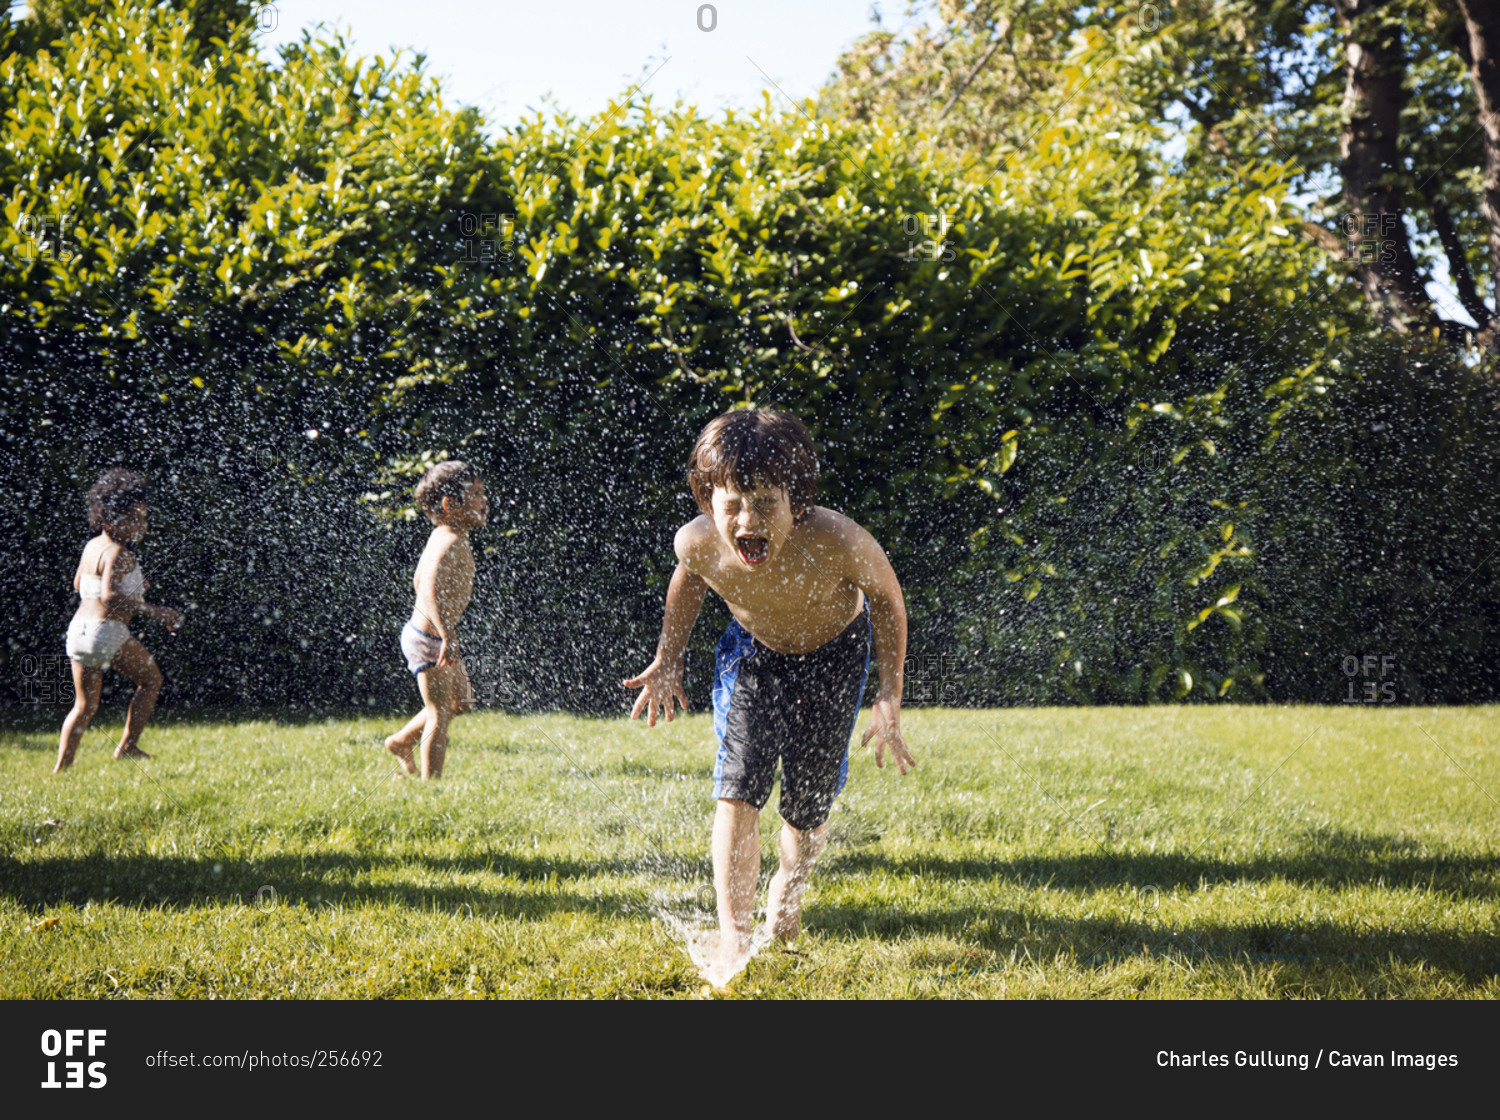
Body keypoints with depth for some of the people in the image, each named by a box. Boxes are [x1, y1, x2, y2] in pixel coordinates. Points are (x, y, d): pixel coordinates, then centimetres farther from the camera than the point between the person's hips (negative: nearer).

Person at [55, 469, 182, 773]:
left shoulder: (91, 547, 14)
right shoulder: (118, 554, -15)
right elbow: (109, 597, -27)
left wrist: (132, 585, 30)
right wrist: (154, 611, -24)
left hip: (78, 630, 8)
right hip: (108, 632, -8)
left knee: (84, 705, 16)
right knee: (151, 680, 11)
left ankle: (61, 768, 9)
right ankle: (127, 746, 5)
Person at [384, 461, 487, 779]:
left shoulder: (444, 536, 8)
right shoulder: (451, 544, -23)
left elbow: (419, 580, 20)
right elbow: (431, 591, -38)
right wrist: (447, 635, -45)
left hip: (433, 635, 10)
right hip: (428, 641, -10)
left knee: (461, 701, 21)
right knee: (439, 713, -2)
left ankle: (401, 742, 32)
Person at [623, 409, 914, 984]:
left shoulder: (837, 543, -40)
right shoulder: (698, 542, -31)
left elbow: (886, 597, -18)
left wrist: (890, 698, -19)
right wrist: (667, 658, -7)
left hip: (833, 655, -1)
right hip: (753, 654, 1)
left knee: (809, 803, 8)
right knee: (738, 786, -16)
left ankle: (789, 884, 42)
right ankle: (734, 937, -8)